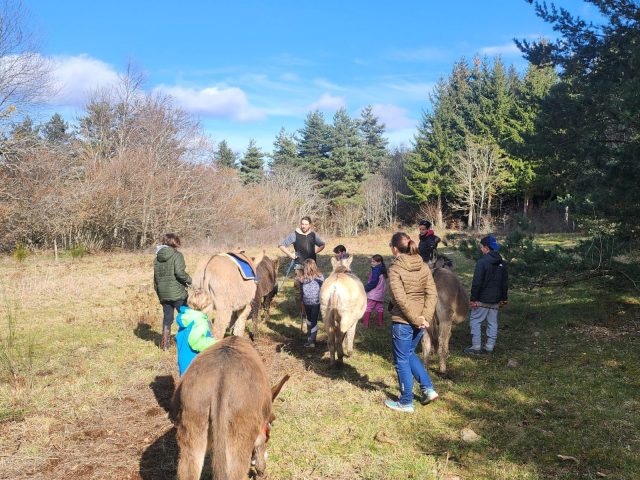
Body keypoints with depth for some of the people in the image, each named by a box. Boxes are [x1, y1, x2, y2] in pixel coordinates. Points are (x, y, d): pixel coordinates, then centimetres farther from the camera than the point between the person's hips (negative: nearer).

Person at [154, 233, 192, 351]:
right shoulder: (176, 255, -9)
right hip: (177, 293, -6)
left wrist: (159, 293, 22)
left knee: (167, 318, 14)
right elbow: (179, 272, -22)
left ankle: (165, 344, 16)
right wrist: (189, 280, -6)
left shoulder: (158, 257, 11)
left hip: (163, 294, 6)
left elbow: (155, 277, 15)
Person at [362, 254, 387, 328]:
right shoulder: (382, 271, 11)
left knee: (368, 308, -3)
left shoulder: (376, 270, -17)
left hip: (373, 294, -9)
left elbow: (373, 282, -21)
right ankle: (379, 323, 18)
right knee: (380, 308, 13)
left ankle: (365, 323, -3)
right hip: (380, 294, 9)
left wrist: (366, 288, -12)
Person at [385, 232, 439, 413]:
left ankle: (406, 402, 19)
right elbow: (432, 294, -2)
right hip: (420, 321, 7)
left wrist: (416, 319, -15)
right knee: (409, 353, 27)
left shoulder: (395, 269, -14)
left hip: (402, 321, -6)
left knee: (402, 360, 9)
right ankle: (428, 389, 22)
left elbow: (401, 298, -21)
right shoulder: (423, 267, 4)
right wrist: (425, 318, -7)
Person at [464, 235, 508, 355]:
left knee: (475, 321, 2)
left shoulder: (482, 262, -17)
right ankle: (490, 346, 18)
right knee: (492, 323, 12)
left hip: (482, 300, -7)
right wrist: (503, 298, 21)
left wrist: (473, 299, -13)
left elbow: (476, 282, -18)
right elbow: (505, 282, 14)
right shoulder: (502, 263, 8)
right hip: (496, 300, 7)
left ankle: (476, 347, 1)